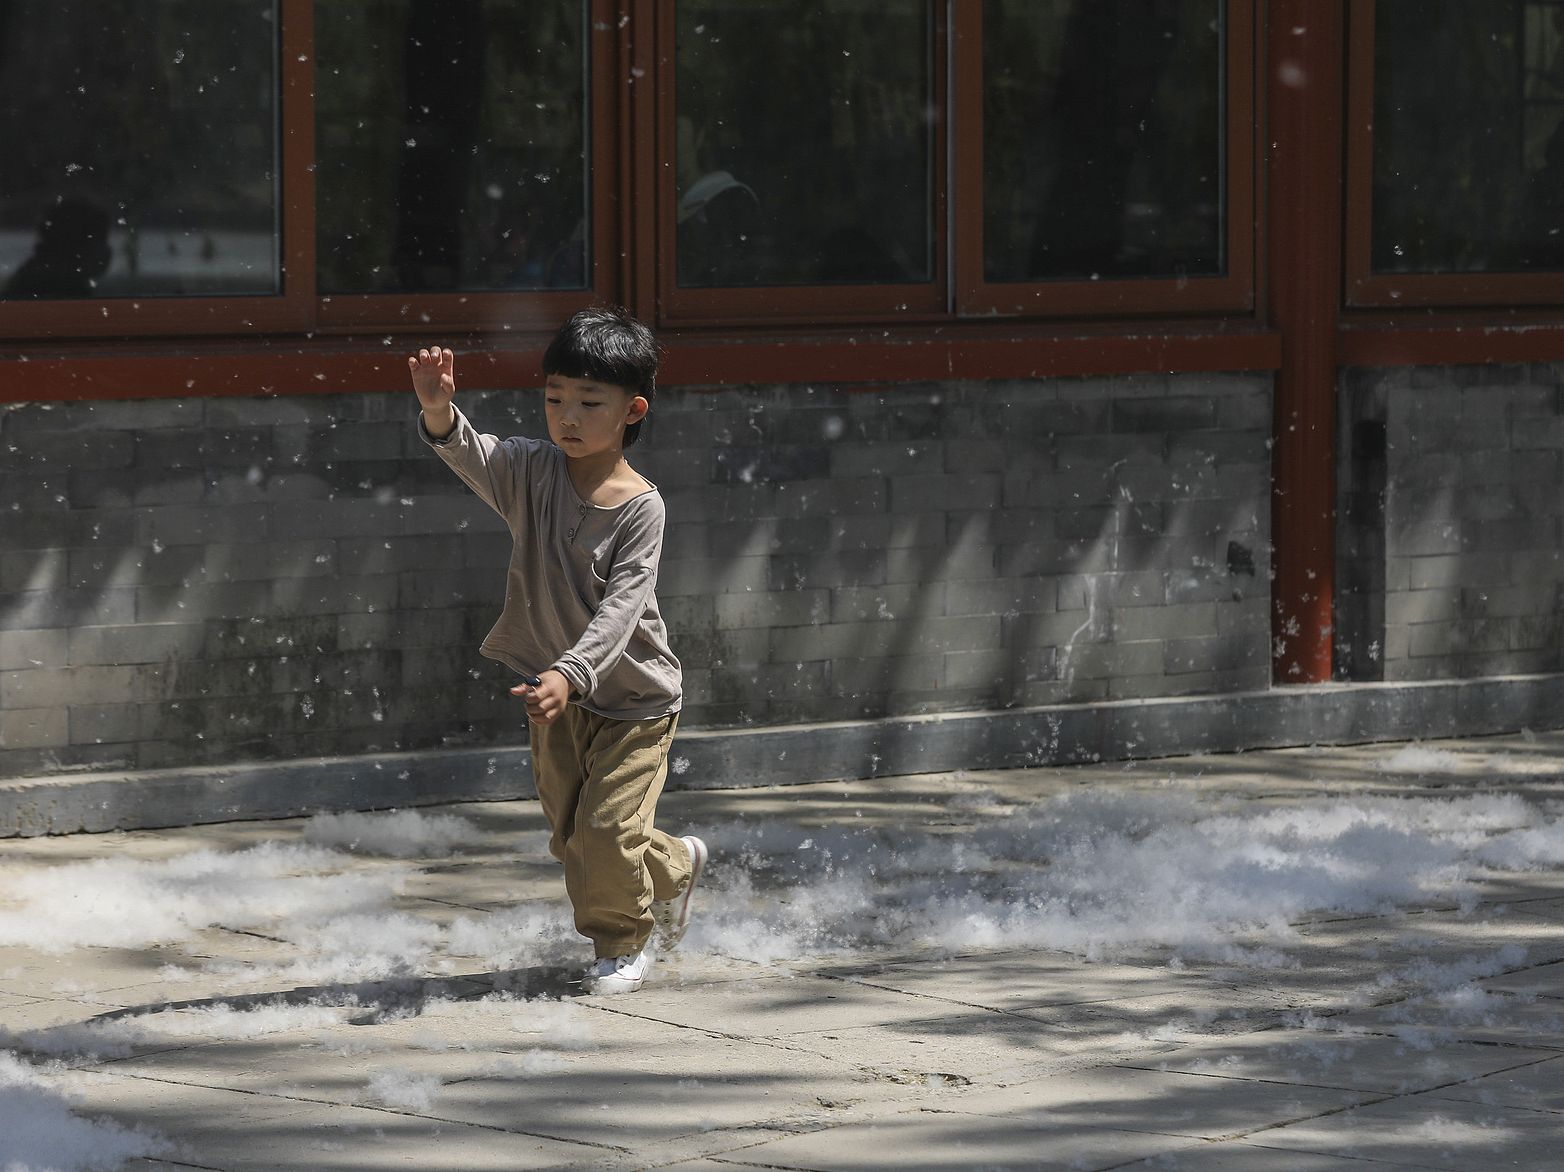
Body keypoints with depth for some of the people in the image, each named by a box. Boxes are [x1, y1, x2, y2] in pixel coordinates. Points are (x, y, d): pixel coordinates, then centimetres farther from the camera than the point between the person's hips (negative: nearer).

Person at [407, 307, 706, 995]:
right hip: (553, 691, 5)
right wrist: (438, 410, -48)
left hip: (631, 697, -5)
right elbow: (470, 454, -26)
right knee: (570, 837, 14)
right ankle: (674, 868, 41)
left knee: (607, 829, -10)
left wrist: (569, 674, -41)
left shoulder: (640, 508, -19)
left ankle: (622, 943, 17)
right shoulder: (532, 472, -8)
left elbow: (620, 608, -27)